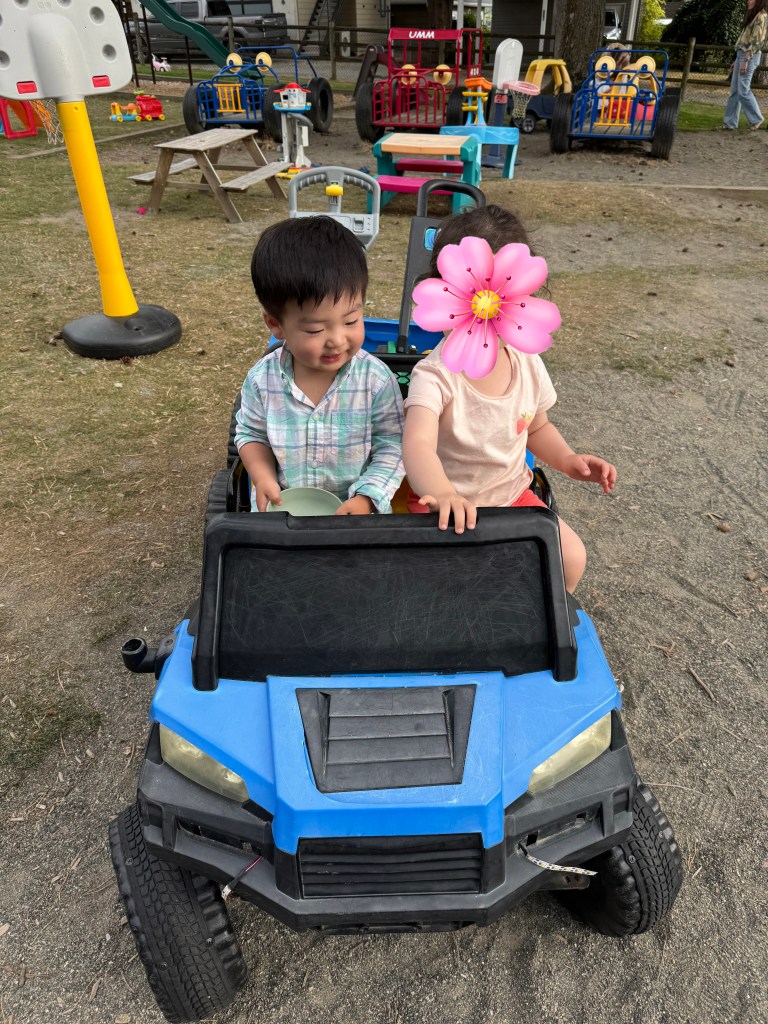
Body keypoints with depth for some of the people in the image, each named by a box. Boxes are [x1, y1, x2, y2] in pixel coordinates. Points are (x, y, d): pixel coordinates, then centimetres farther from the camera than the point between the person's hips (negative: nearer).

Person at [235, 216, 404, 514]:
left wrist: (366, 500, -19)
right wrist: (263, 476, -10)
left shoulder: (376, 379, -15)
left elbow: (391, 446, -8)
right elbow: (251, 433, 6)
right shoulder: (262, 379, -10)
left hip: (355, 509, 0)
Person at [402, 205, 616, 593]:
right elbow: (418, 444, -41)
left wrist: (567, 459, -4)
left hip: (513, 494, 5)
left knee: (570, 558, -7)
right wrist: (443, 494, -61)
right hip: (448, 506, -5)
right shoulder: (436, 375, -23)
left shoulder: (528, 364, -4)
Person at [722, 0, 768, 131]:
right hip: (742, 54, 10)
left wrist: (745, 61, -22)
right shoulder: (753, 16, 21)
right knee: (735, 90, 5)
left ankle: (757, 119, -1)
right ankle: (730, 122, 6)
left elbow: (755, 42, -16)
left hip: (749, 56, -10)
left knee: (743, 90, -11)